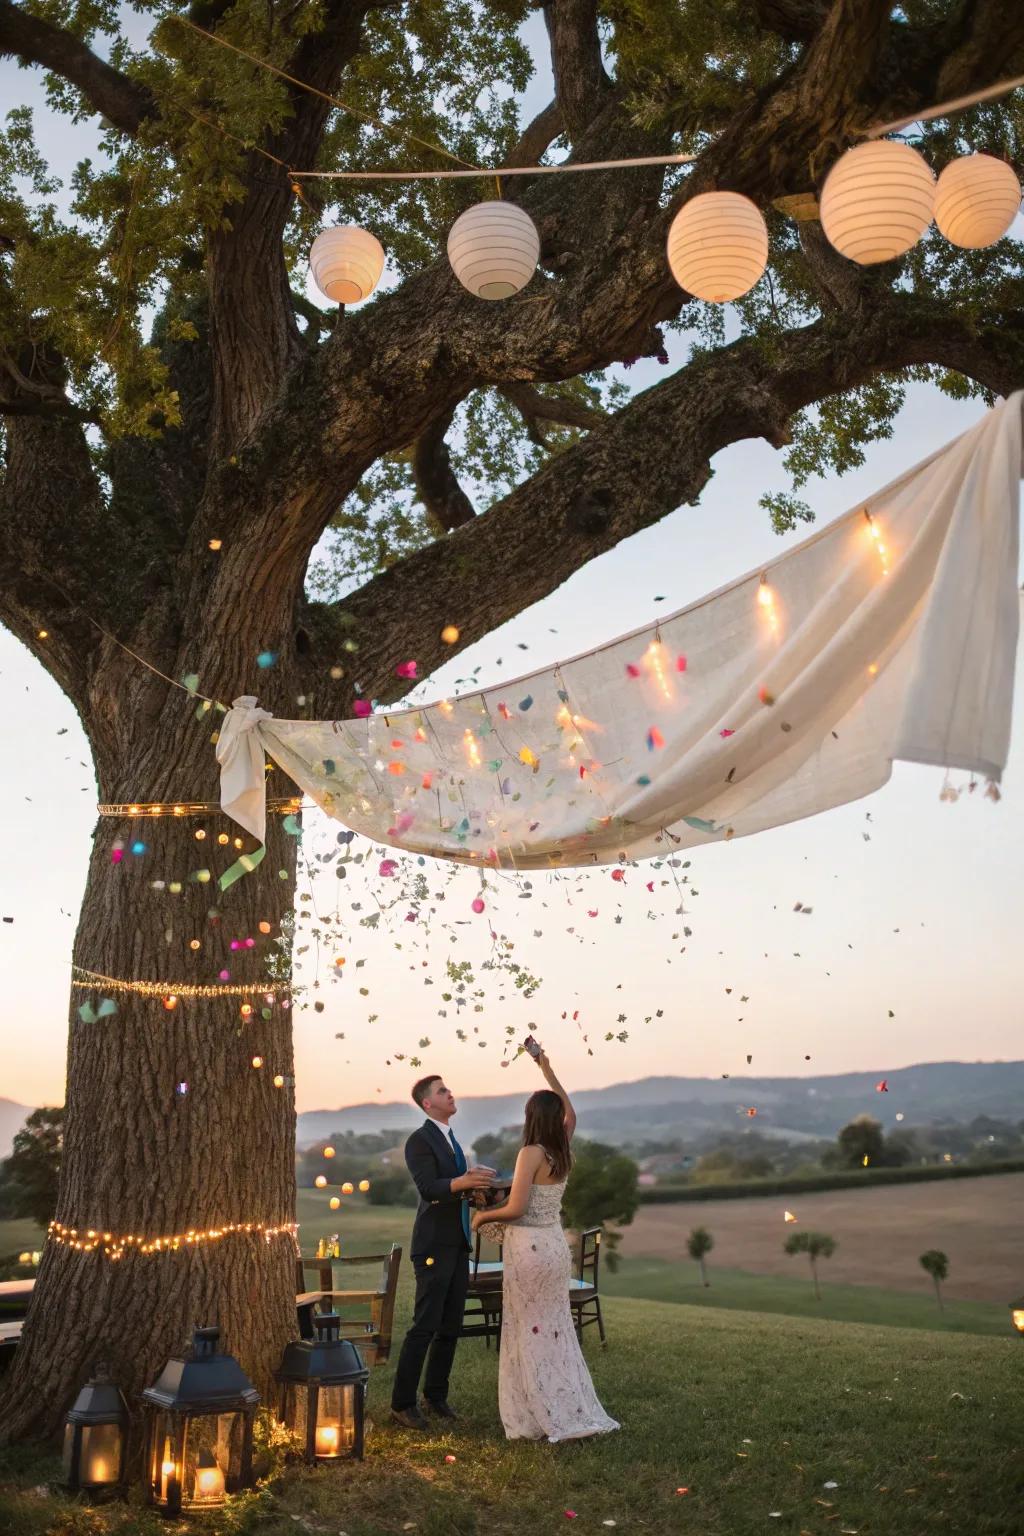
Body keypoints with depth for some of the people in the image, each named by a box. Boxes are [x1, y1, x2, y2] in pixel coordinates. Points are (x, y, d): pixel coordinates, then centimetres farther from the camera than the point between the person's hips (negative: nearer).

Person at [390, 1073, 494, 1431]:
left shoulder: (450, 1139, 16)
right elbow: (429, 1188, -24)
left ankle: (436, 1396, 21)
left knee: (451, 1327, 11)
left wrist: (477, 1185, 1)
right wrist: (463, 1181, -40)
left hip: (457, 1245, 8)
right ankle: (402, 1403, 2)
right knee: (425, 1327, -7)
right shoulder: (420, 1140, -11)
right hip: (434, 1246, -8)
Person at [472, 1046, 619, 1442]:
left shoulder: (531, 1153, -16)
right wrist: (547, 1071, 24)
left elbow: (516, 1208, -21)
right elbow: (570, 1113, 23)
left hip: (529, 1249, -7)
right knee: (555, 1329, 14)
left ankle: (543, 1419, 5)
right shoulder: (562, 1151, 4)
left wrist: (483, 1215, -4)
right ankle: (574, 1411, 16)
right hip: (555, 1245, 7)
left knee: (530, 1333, 2)